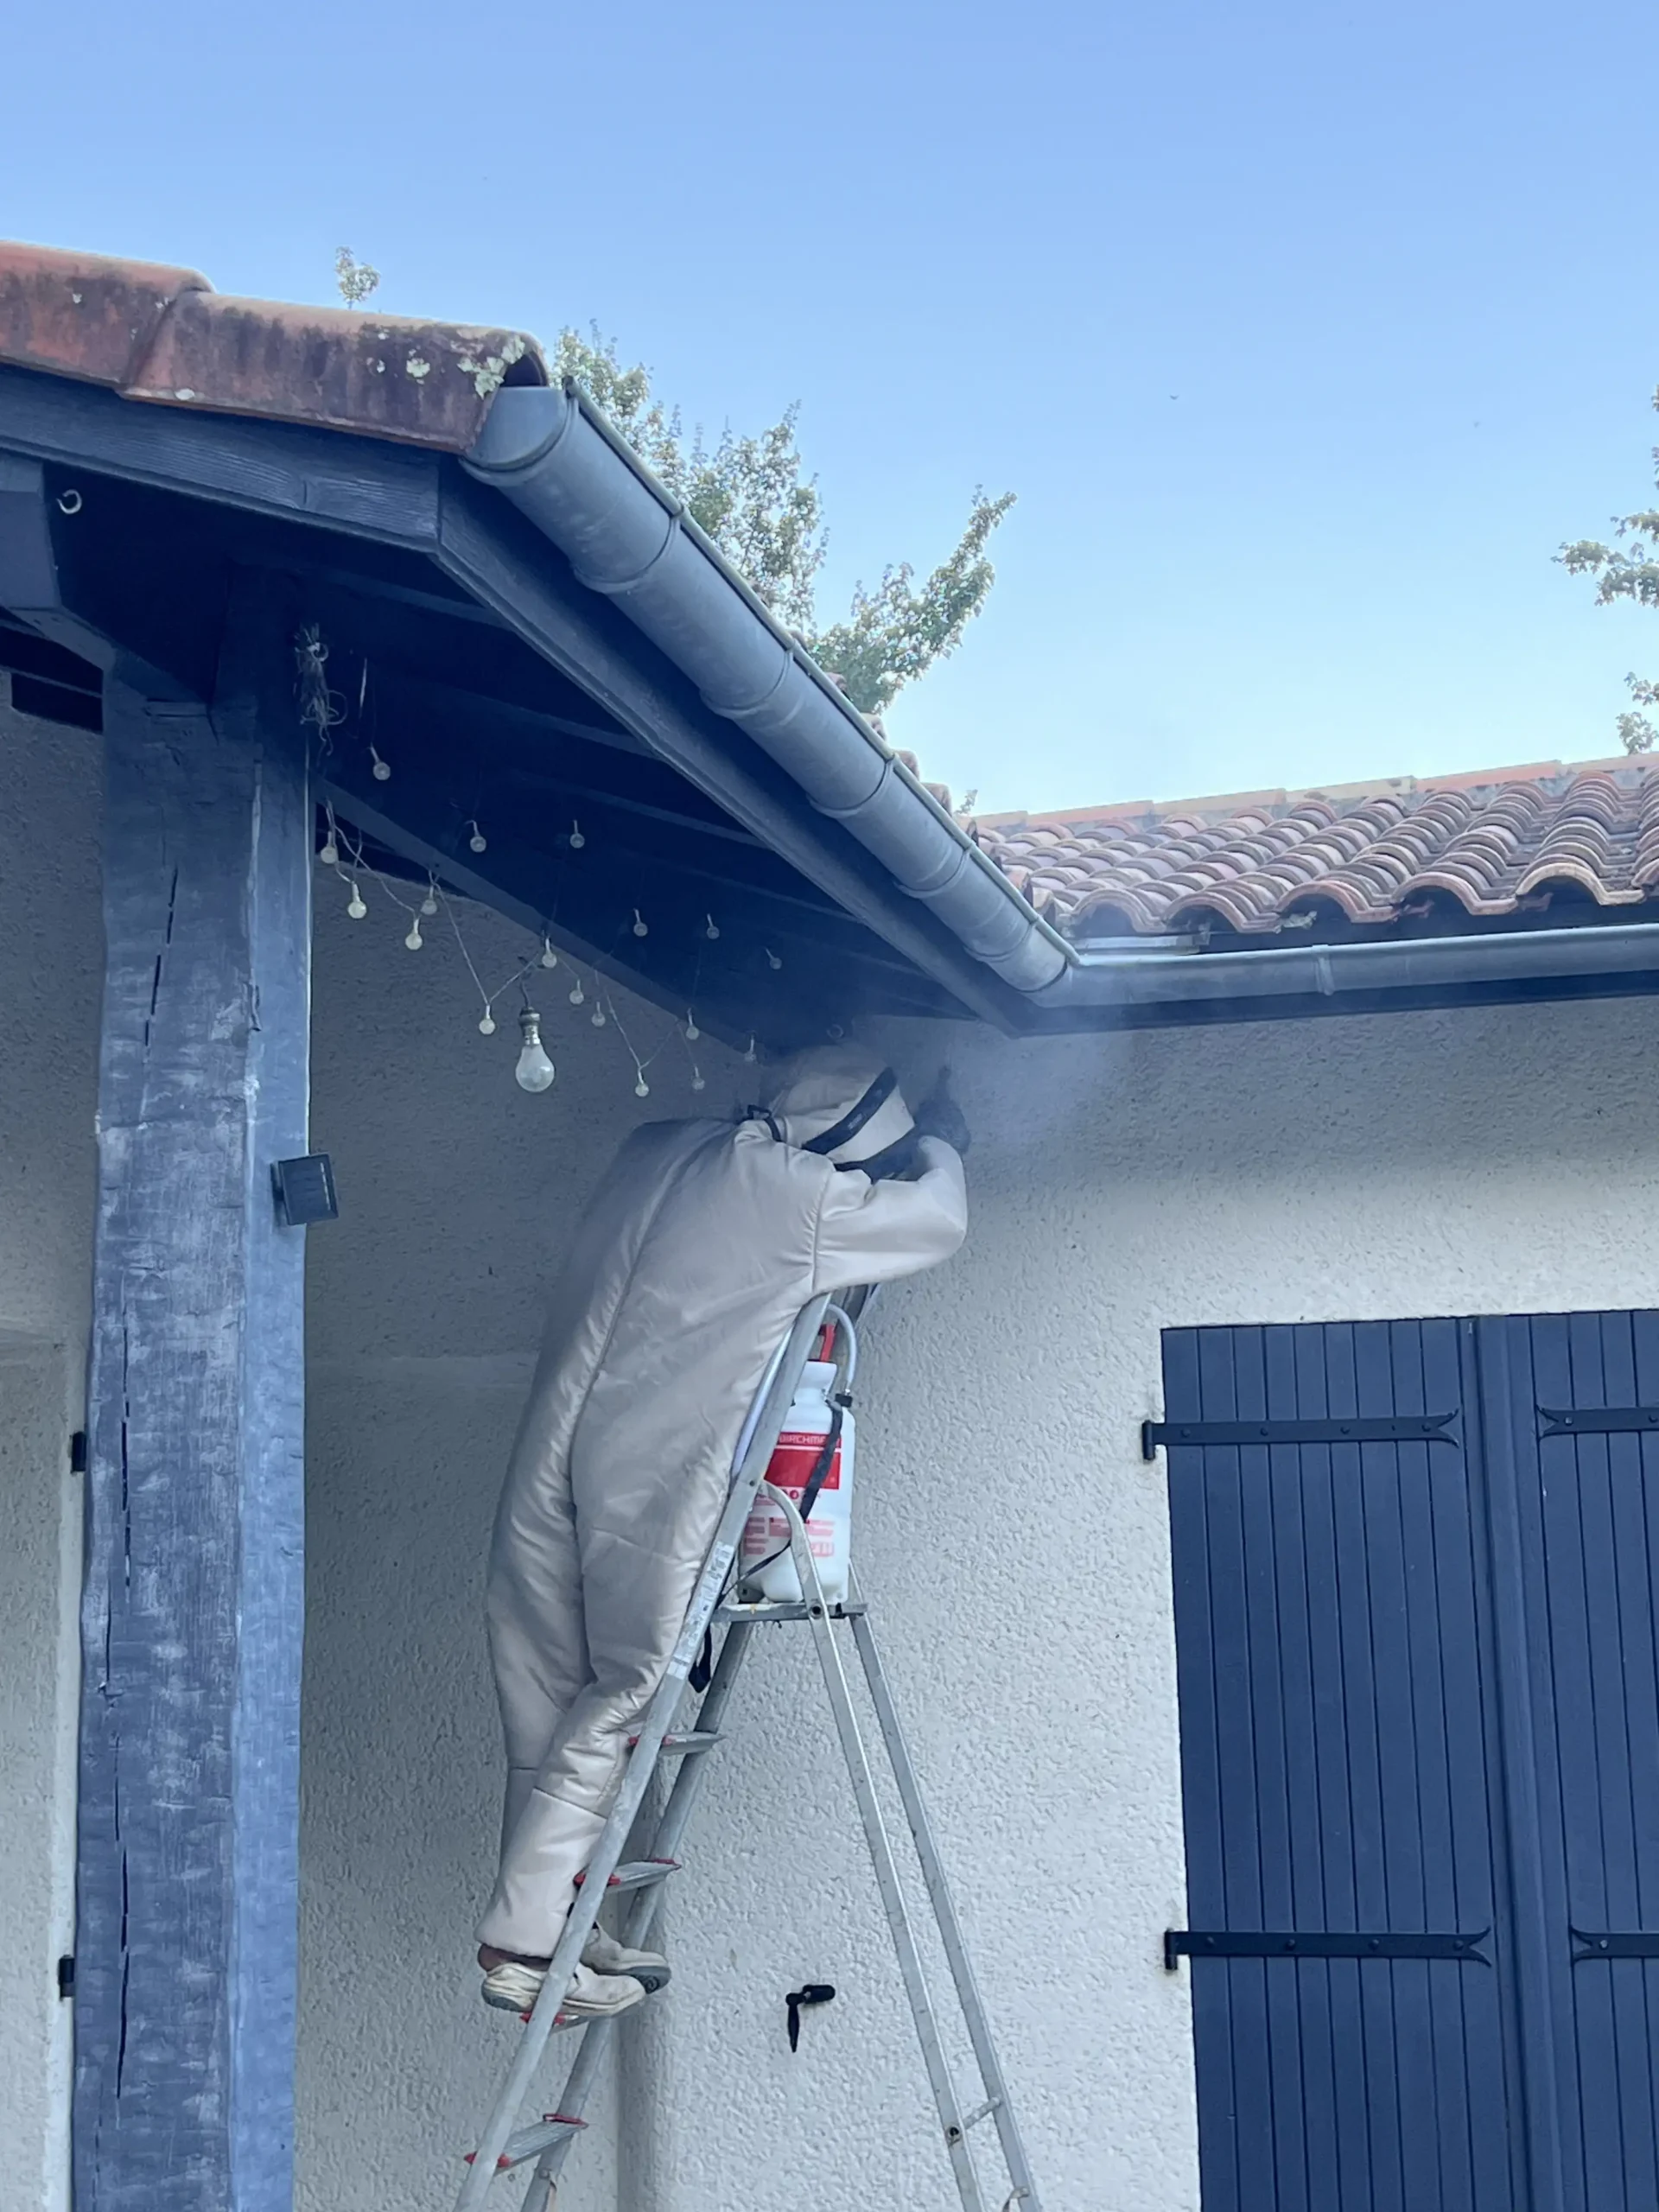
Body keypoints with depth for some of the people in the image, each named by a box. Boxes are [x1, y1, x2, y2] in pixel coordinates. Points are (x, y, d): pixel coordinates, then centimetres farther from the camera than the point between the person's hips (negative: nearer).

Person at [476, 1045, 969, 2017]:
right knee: (624, 1697, 1)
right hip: (652, 1481, -7)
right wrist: (940, 1145, 26)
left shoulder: (655, 1151, 13)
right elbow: (939, 1220, 4)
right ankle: (523, 1940, 0)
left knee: (551, 1703, 11)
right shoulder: (794, 1192, -8)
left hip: (554, 1459, 8)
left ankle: (545, 1929, 17)